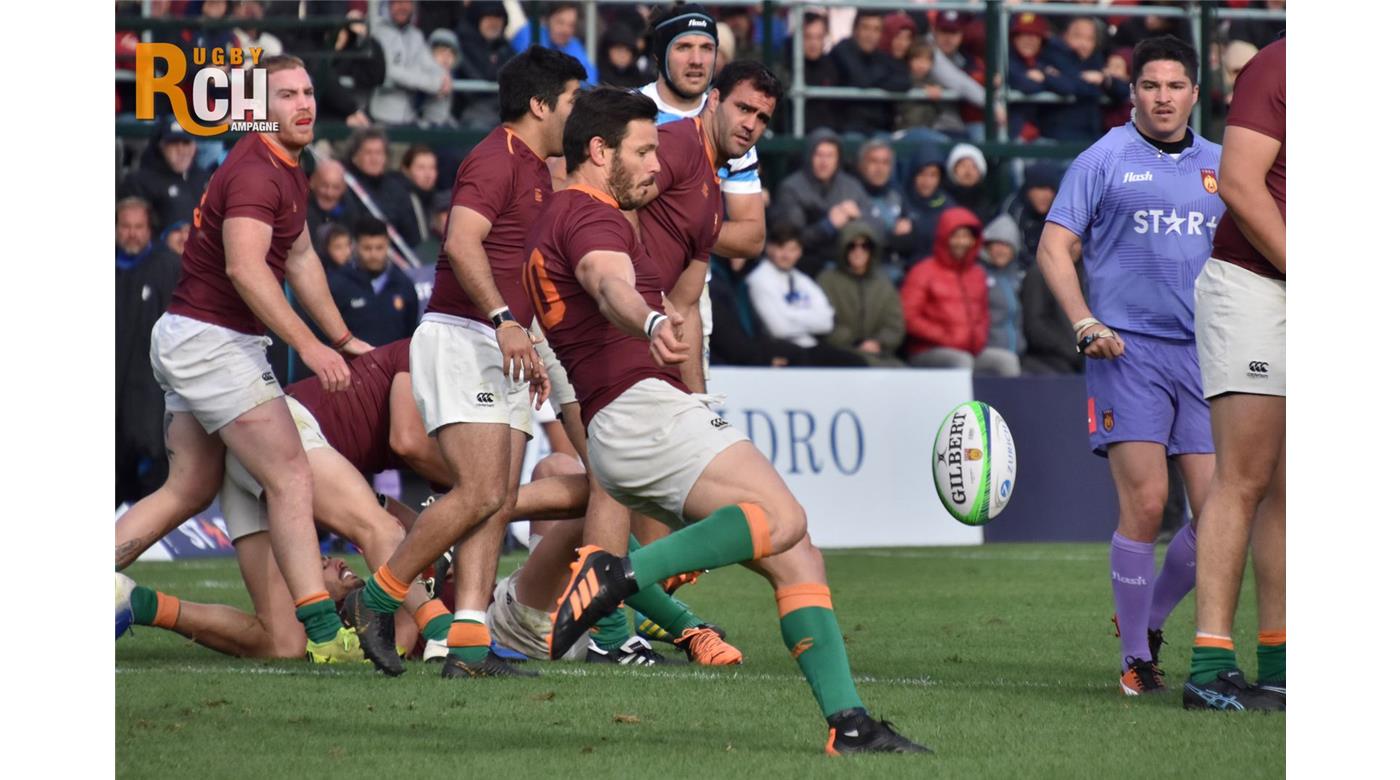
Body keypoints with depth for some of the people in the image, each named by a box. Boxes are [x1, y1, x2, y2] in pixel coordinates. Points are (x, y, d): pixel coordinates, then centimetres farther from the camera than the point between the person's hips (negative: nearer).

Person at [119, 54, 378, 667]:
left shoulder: (286, 173, 16)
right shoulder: (255, 173, -17)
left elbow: (300, 259, 29)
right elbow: (245, 267, -31)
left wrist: (344, 339, 29)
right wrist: (308, 346, -35)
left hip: (187, 341, 11)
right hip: (210, 339, -11)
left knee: (189, 490, 13)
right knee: (290, 476, -12)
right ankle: (325, 633, -16)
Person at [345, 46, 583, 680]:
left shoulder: (537, 171, 21)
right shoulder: (496, 160, -10)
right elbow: (461, 244, -26)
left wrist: (530, 353, 30)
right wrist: (503, 320, -35)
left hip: (503, 350, 10)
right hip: (460, 338, -10)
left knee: (499, 503, -2)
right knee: (479, 493, -18)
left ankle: (468, 642, -8)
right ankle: (379, 597, -4)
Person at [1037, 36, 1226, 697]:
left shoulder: (1218, 167, 15)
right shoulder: (1104, 160, 4)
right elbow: (1054, 249, 2)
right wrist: (1086, 324, -10)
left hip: (1203, 356, 4)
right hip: (1127, 350, -4)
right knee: (1144, 501, -13)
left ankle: (1151, 619, 21)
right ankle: (1135, 659, -2)